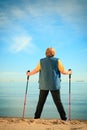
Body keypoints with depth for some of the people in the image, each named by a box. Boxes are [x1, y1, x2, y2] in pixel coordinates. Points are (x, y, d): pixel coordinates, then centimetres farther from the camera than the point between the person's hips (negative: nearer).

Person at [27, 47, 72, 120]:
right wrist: (69, 72, 17)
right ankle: (64, 118, 5)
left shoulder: (41, 61, 4)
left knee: (41, 102, 10)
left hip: (44, 85, 2)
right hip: (54, 85, -1)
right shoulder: (57, 60, -2)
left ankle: (37, 117, 12)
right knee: (58, 102, 3)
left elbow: (35, 71, 8)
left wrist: (29, 74, 26)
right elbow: (63, 72, -3)